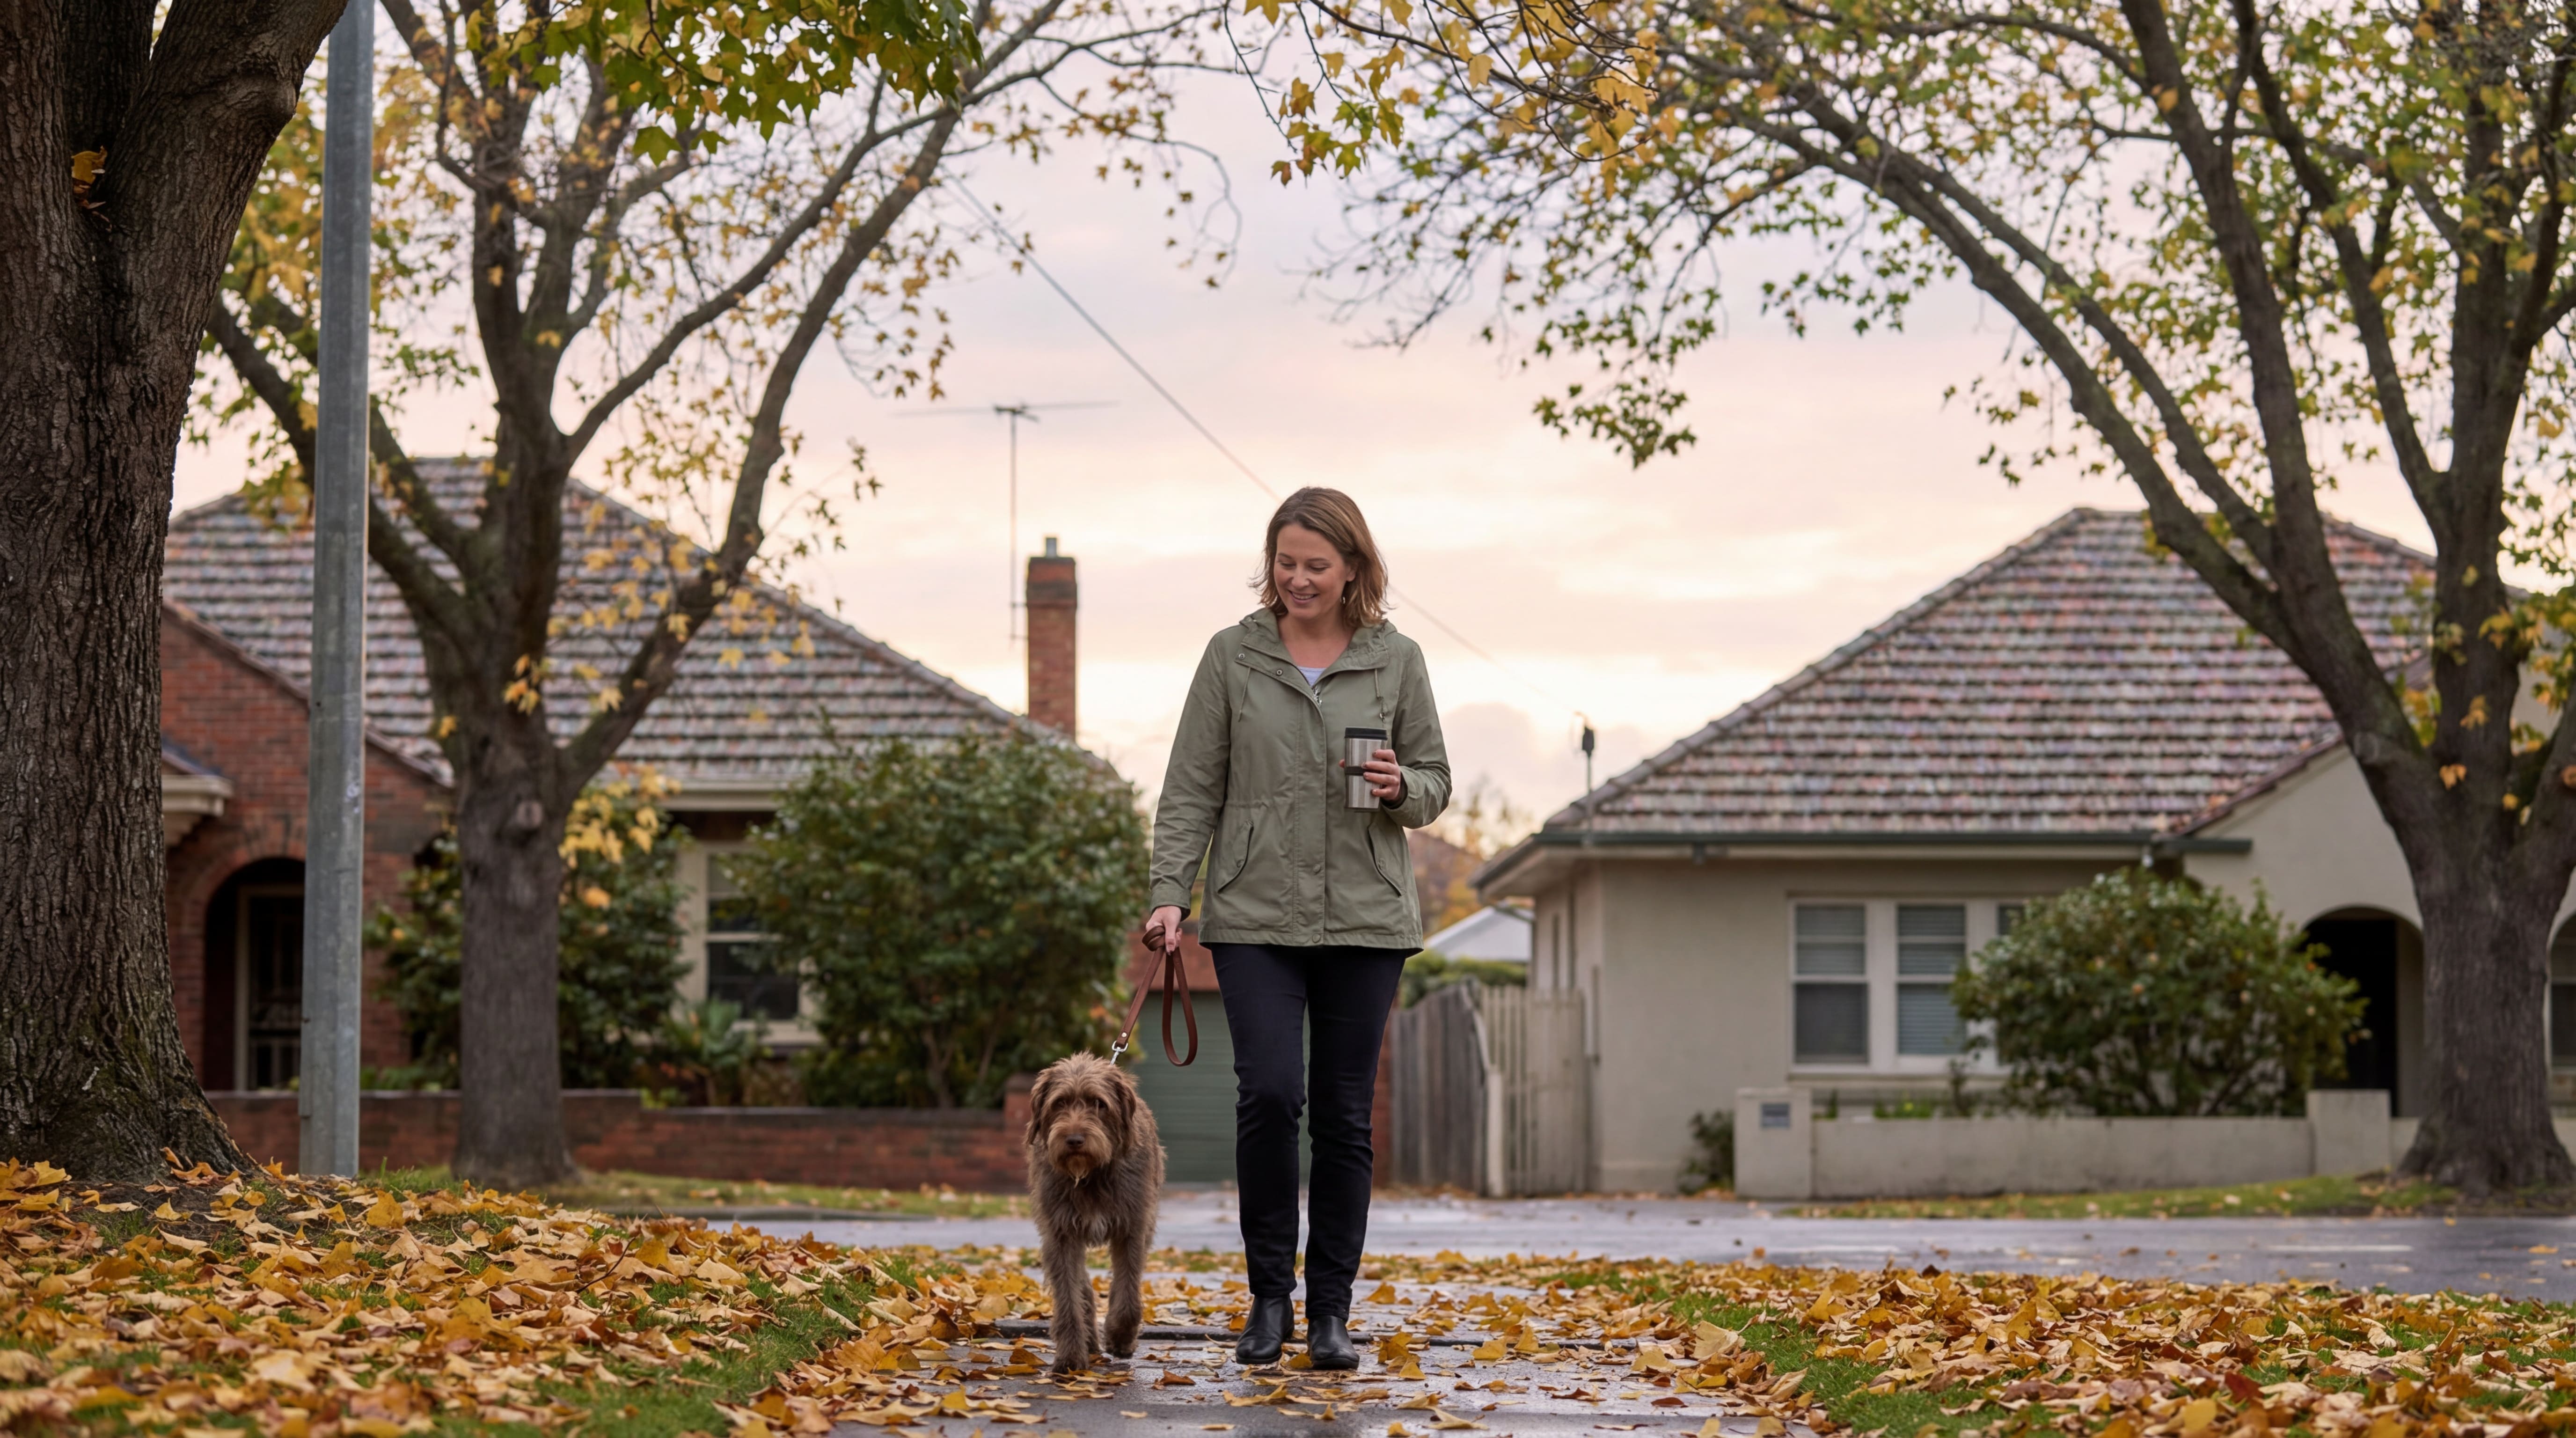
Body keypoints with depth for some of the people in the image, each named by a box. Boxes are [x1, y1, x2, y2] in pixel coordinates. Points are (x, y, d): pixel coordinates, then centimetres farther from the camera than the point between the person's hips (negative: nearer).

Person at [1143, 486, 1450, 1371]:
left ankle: (1332, 1311, 13)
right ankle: (1269, 1295, 3)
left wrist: (1401, 789, -11)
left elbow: (1435, 784, 12)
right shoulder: (1233, 656, 4)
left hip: (1364, 921, 1)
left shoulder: (1397, 662, 6)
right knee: (1269, 1093, -14)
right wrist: (1169, 892, -7)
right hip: (1256, 916, -1)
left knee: (1345, 1114, 3)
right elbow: (1191, 789, 4)